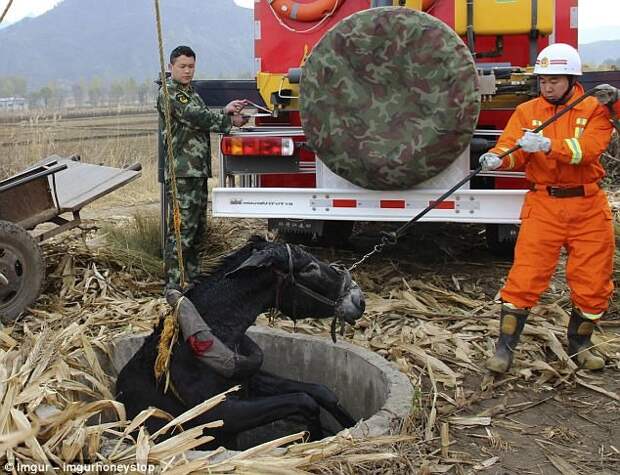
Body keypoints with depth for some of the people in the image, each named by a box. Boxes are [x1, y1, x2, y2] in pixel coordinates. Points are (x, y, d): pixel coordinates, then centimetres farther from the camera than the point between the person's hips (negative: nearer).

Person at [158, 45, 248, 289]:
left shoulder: (191, 93, 24)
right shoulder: (169, 93, -7)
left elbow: (204, 119, 17)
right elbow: (197, 118, -18)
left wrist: (225, 112, 0)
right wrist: (229, 121, -11)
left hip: (199, 170, 10)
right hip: (181, 172, -10)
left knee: (197, 227, 14)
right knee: (181, 228, -9)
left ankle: (192, 277, 24)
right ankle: (174, 285, -6)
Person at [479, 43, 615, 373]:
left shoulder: (595, 110, 1)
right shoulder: (527, 111, 5)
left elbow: (588, 148, -18)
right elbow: (511, 146, -9)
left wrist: (548, 145, -34)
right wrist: (497, 158, -33)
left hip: (588, 208, 1)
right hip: (543, 205, -1)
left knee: (593, 282, 8)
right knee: (525, 277, -6)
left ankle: (579, 344, 31)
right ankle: (505, 348, 5)